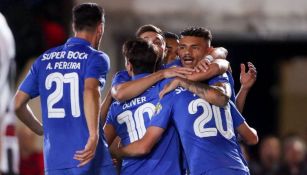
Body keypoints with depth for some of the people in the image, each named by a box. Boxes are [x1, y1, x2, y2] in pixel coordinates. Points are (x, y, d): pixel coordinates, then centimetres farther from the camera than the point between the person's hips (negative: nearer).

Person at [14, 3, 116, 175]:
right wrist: (93, 136, -25)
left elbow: (17, 104, 14)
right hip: (88, 156, -4)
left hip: (54, 160, 4)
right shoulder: (96, 58, -1)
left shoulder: (44, 59, 14)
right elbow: (90, 91, -21)